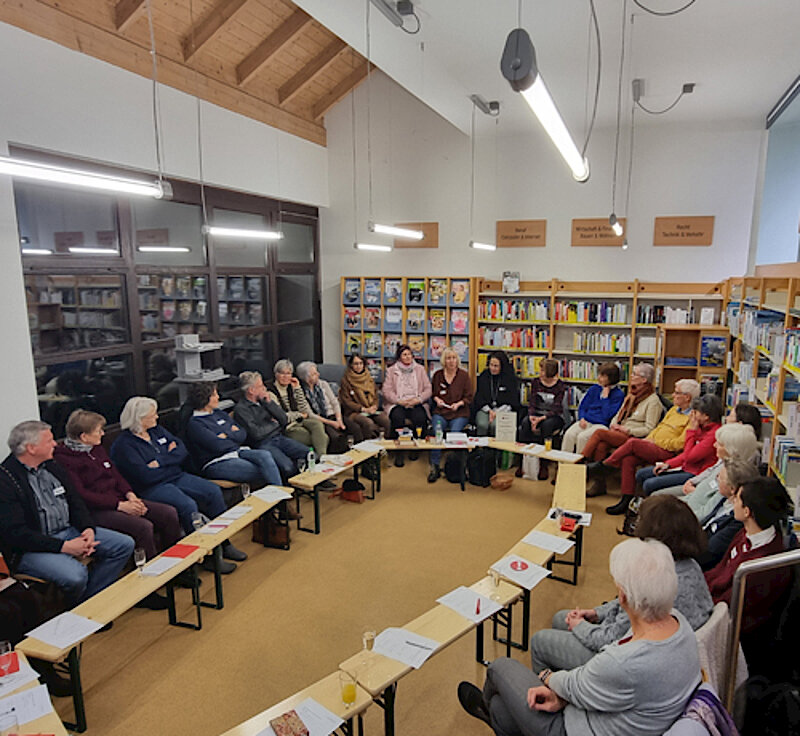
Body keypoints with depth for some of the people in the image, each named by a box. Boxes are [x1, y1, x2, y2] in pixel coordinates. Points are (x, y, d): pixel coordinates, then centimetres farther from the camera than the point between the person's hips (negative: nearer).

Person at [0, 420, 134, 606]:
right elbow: (16, 533, -19)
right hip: (32, 547, -8)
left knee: (125, 544, -3)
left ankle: (89, 598, 1)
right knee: (75, 575, -33)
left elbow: (75, 502, 15)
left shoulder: (52, 467, 11)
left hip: (69, 531, 8)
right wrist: (64, 546, -23)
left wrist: (88, 528, -6)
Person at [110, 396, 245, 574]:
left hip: (177, 478, 8)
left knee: (214, 491, -11)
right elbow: (146, 476, -20)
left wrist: (161, 461, -10)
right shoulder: (123, 445, -9)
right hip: (152, 488, -7)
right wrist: (171, 459, -5)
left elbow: (182, 451, 8)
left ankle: (223, 544, -1)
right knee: (188, 505, -31)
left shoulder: (157, 431, 14)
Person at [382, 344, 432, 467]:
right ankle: (398, 452, -22)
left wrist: (418, 399, -11)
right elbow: (387, 391, 1)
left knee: (420, 418, -32)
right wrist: (399, 401, -15)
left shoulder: (420, 369, 16)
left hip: (416, 403, 1)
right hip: (397, 404, -1)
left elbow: (428, 389, 8)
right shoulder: (391, 370, 12)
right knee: (398, 417, -34)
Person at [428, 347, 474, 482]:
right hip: (440, 412, 2)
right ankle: (435, 467, -23)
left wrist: (458, 403, -11)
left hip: (459, 413, -1)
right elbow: (432, 392, 24)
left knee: (454, 433, -29)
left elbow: (469, 397, 6)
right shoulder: (437, 375, 11)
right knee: (436, 432, -27)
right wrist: (436, 399, 3)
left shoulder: (464, 375, 5)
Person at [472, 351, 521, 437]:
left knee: (495, 425, -34)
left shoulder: (511, 378, 3)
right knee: (482, 425, -31)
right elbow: (479, 397, 10)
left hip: (503, 410, -2)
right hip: (485, 408, 2)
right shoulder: (483, 376, 11)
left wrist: (497, 412, -14)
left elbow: (512, 401, -1)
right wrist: (489, 410, -7)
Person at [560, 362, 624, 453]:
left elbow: (607, 416, -11)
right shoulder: (594, 389, 14)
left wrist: (605, 397, -6)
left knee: (582, 436, -32)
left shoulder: (618, 394, -2)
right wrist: (582, 418, -3)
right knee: (569, 434, -24)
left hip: (602, 424, -5)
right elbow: (582, 407, 17)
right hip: (586, 421, 5)